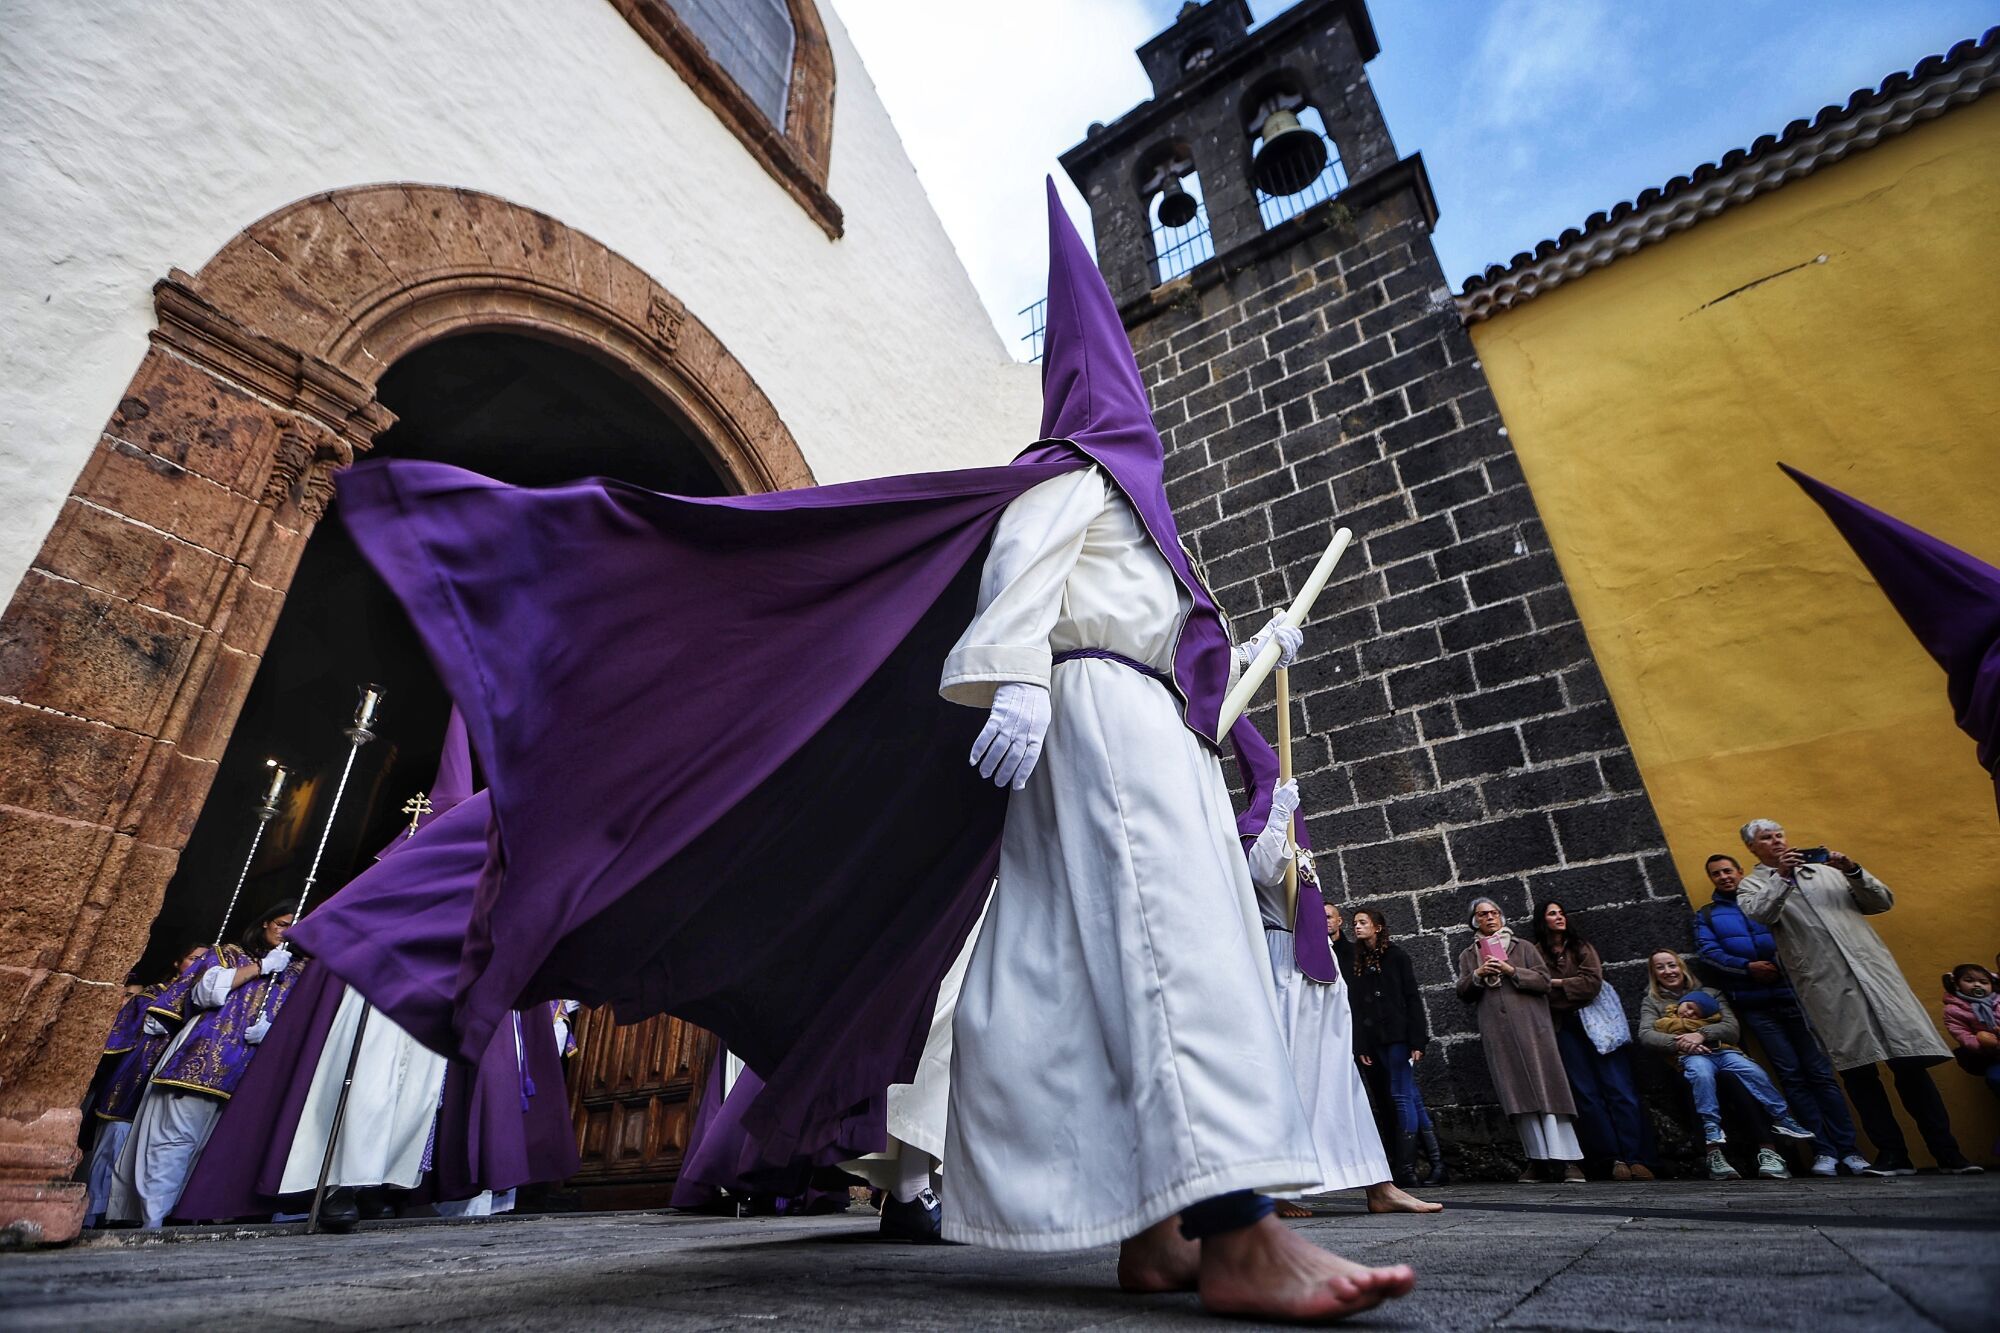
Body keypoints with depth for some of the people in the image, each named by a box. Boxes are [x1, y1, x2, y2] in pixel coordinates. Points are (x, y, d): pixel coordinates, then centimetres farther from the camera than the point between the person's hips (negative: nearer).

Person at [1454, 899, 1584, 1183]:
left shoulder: (1523, 947, 14)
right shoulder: (1469, 955, 18)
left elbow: (1544, 981, 3)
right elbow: (1463, 993, 10)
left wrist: (1513, 971, -10)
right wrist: (1478, 975, -8)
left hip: (1530, 1027, -2)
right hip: (1497, 1034, 2)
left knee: (1546, 1091, -8)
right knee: (1517, 1095, -1)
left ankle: (1570, 1159, -7)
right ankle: (1536, 1159, 2)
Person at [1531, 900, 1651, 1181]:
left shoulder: (1581, 946, 9)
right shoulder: (1536, 953, 4)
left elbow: (1592, 982, -5)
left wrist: (1557, 984, -7)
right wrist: (1573, 987, -9)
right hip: (1565, 1028, 0)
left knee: (1619, 1090, -5)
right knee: (1587, 1094, -1)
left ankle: (1634, 1157, -4)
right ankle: (1616, 1158, 4)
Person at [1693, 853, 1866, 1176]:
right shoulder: (1706, 915, 12)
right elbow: (1707, 952, -1)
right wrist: (1747, 967, -14)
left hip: (1793, 994, 0)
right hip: (1755, 1004, 0)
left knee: (1820, 1071, -2)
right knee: (1792, 1076, -1)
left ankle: (1847, 1149, 4)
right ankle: (1823, 1150, 3)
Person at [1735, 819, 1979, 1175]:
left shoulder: (1827, 870, 22)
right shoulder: (1752, 886, 11)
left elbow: (1883, 902, 16)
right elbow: (1760, 915, -9)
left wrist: (1853, 871, 1)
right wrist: (1782, 876, -17)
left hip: (1871, 969, 2)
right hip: (1825, 984, -2)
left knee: (1910, 1063, -3)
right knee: (1857, 1069, -2)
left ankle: (1948, 1153, 5)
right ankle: (1893, 1155, 4)